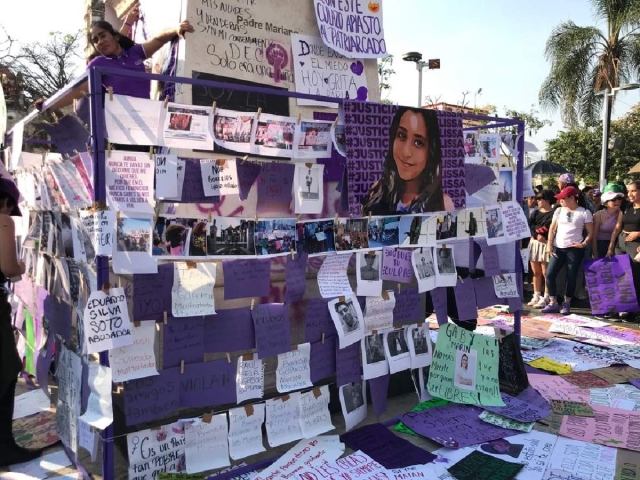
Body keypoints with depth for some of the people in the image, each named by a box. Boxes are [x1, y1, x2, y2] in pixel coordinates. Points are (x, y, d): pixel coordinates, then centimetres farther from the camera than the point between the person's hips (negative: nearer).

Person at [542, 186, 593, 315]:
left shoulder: (584, 212, -1)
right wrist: (549, 244, 2)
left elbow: (590, 233, 2)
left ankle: (566, 304, 14)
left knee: (571, 277, 0)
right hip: (558, 248, 4)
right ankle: (553, 303, 5)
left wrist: (584, 244, -14)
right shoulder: (559, 210, 10)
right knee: (550, 274, -4)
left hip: (574, 249, -3)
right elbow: (552, 228, 11)